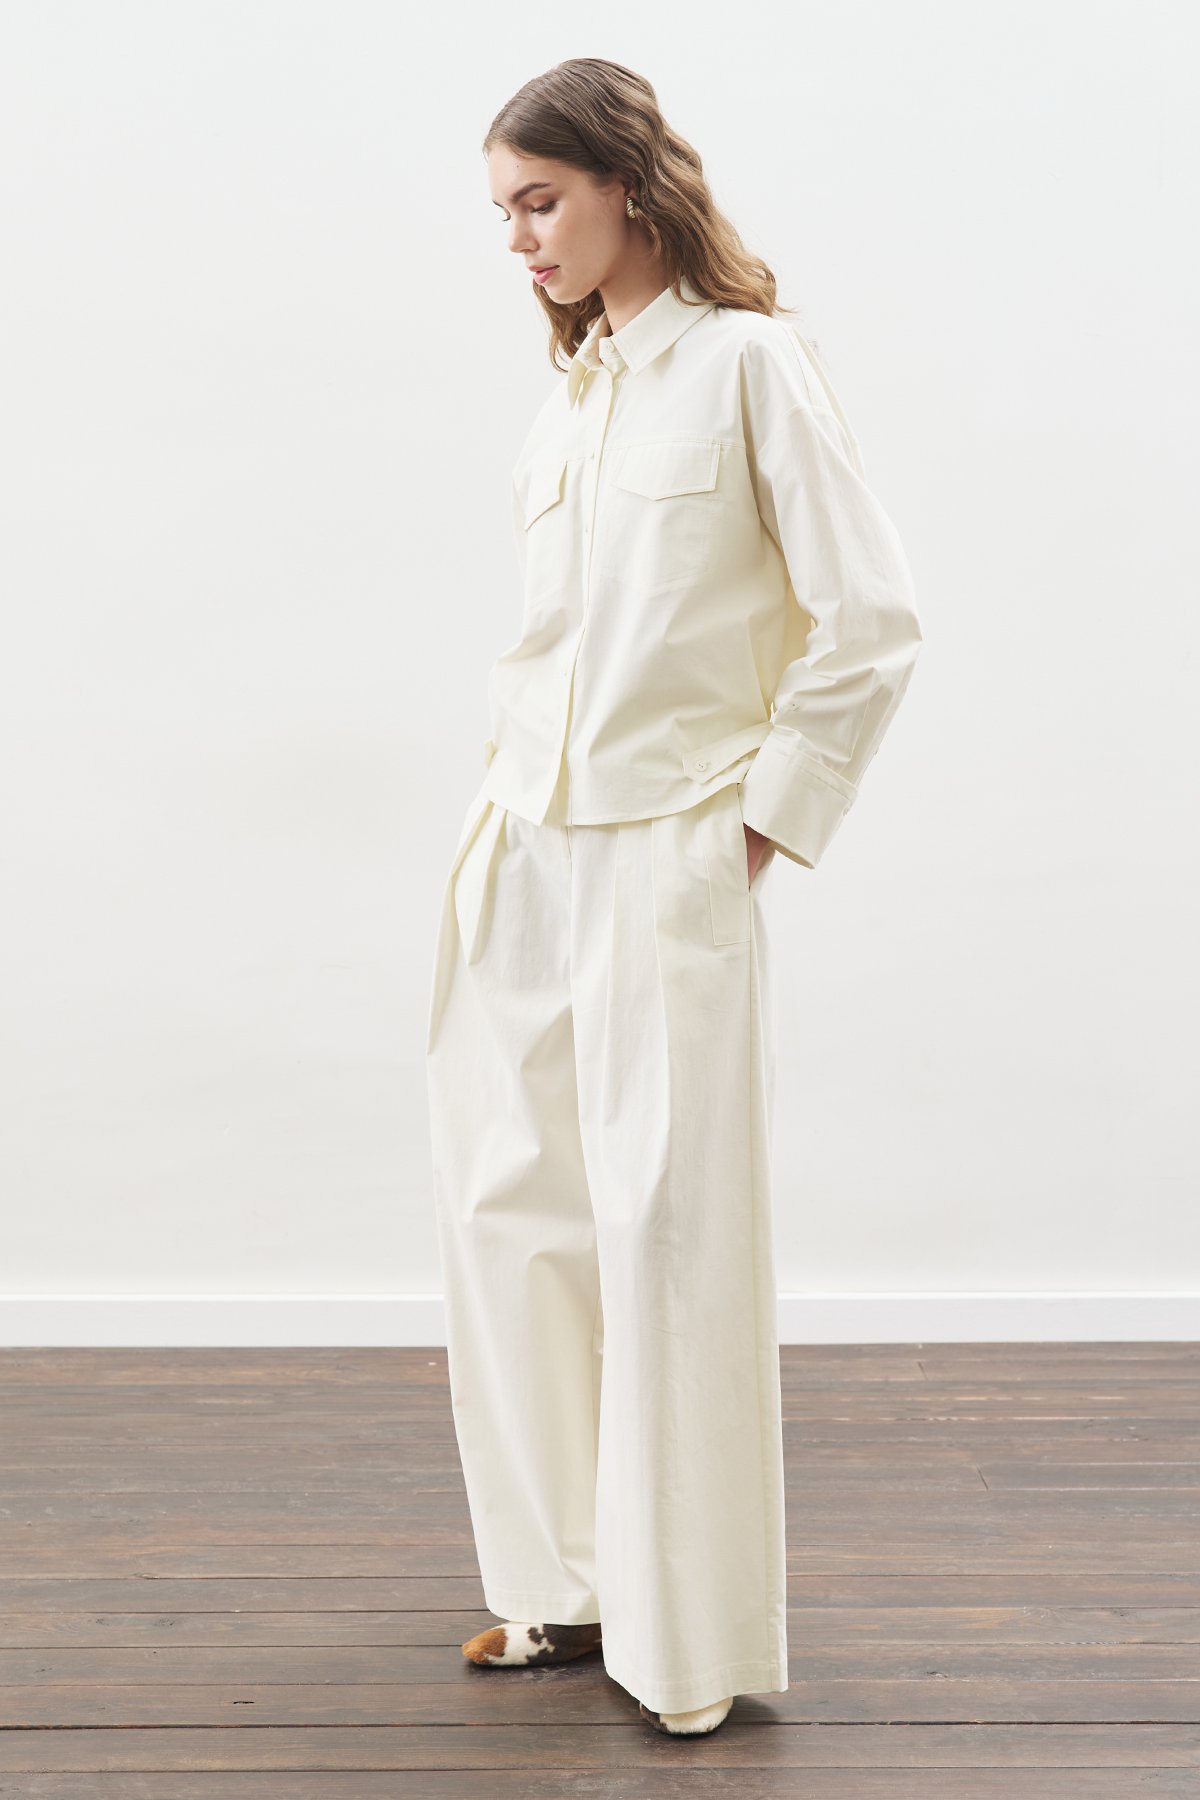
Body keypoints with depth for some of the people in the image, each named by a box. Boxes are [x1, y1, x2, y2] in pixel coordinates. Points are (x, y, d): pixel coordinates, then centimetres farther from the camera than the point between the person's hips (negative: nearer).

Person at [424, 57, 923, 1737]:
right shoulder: (560, 409, 15)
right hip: (524, 847, 7)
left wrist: (772, 813, -8)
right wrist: (509, 783, 10)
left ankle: (693, 1637, 11)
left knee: (670, 1231, -2)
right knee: (510, 1211, 9)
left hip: (670, 858, -7)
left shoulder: (747, 361, -5)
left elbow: (872, 618, -9)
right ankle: (569, 1579, 24)